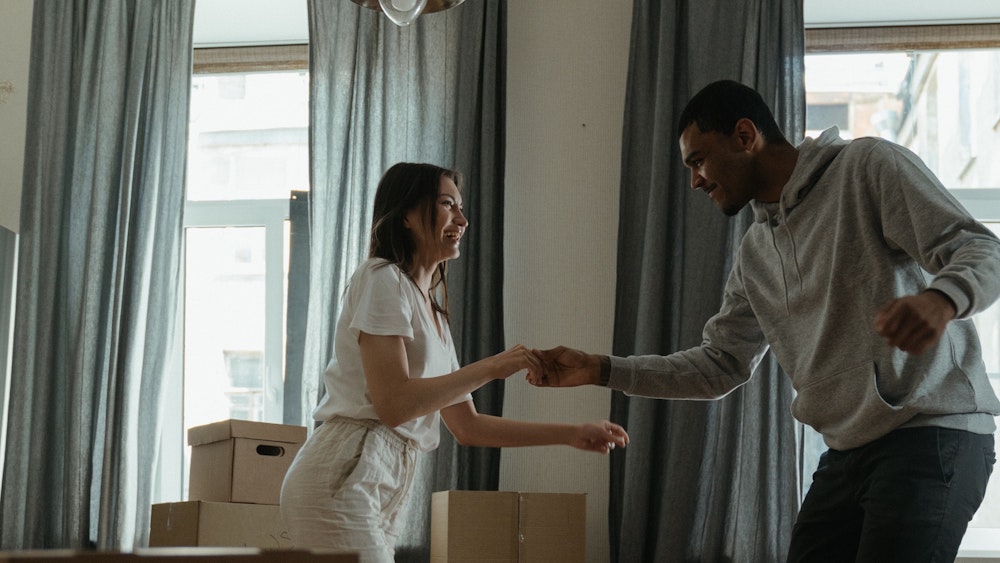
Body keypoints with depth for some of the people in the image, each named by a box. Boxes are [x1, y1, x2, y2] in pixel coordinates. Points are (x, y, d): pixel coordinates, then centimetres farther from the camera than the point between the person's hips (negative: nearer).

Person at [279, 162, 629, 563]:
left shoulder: (432, 306, 22)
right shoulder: (383, 280, -5)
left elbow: (467, 427, 21)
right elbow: (392, 404, -17)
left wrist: (572, 435, 17)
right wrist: (493, 368, -13)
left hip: (382, 493, 9)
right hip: (343, 480, -9)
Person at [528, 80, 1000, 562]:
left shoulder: (867, 166, -3)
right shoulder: (754, 254, 18)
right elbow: (720, 365, 20)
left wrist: (940, 299, -36)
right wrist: (599, 370, 11)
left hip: (930, 435, -7)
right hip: (848, 451, 7)